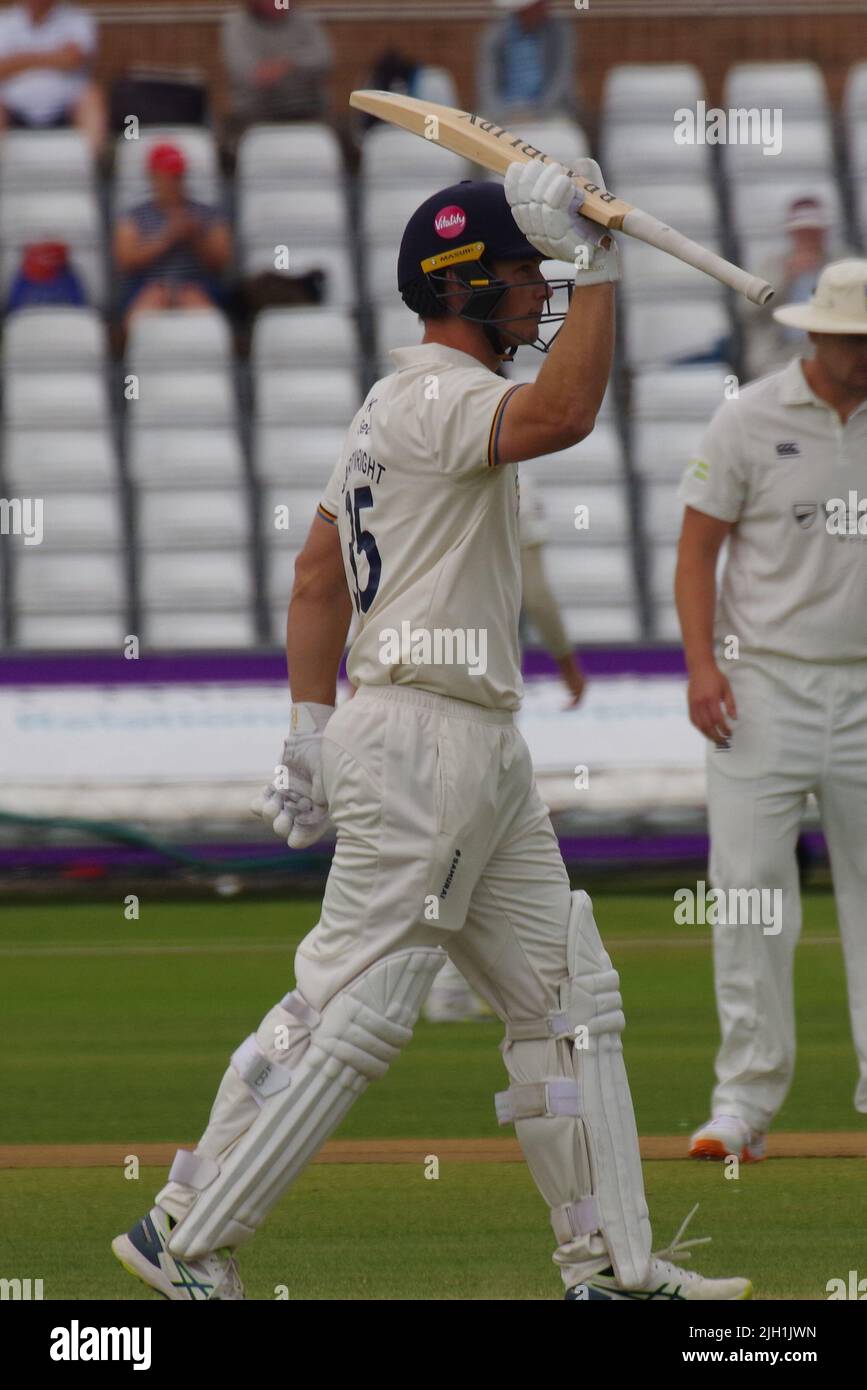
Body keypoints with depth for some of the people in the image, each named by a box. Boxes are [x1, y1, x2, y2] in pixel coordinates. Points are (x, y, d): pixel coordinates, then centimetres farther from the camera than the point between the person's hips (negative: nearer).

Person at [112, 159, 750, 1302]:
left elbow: (319, 573, 18)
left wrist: (312, 727, 16)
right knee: (353, 1006, -10)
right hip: (423, 744, -11)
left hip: (486, 754, 11)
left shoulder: (401, 404, 17)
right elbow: (564, 414, -35)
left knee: (569, 996, 10)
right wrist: (596, 262, -28)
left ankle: (610, 1264, 13)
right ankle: (185, 1239, -5)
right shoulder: (434, 397, -14)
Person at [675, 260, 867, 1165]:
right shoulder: (750, 421, -2)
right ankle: (745, 1099, -3)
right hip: (765, 689, -3)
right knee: (748, 893, -7)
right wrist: (703, 664, -12)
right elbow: (697, 549, 0)